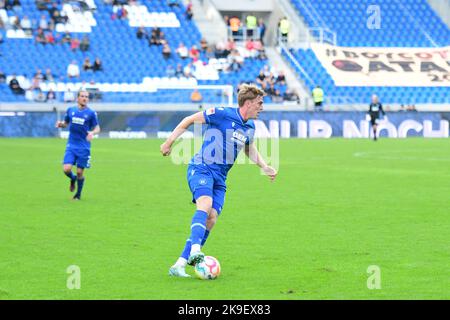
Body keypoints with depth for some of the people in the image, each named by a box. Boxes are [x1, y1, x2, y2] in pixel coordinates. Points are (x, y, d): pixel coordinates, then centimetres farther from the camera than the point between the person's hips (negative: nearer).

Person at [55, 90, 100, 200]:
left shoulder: (91, 113, -3)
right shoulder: (70, 110, 6)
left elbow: (97, 128, 2)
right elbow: (66, 123, 19)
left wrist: (92, 133, -20)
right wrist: (61, 124, -4)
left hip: (84, 148, -2)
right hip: (71, 146, 2)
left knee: (80, 172, 1)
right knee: (66, 169, -12)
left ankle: (78, 195, 22)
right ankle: (73, 179, 23)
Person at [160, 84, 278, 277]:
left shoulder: (250, 127, 10)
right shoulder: (222, 114, -12)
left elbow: (250, 149, 31)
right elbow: (190, 120, -3)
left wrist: (265, 167, 19)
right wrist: (169, 141, -4)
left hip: (220, 177, 7)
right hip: (201, 168, -7)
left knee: (211, 219, -8)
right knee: (205, 204, -33)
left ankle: (180, 265, -6)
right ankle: (195, 251, -48)